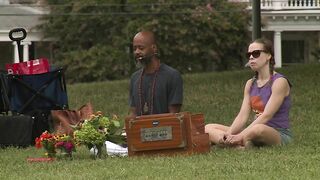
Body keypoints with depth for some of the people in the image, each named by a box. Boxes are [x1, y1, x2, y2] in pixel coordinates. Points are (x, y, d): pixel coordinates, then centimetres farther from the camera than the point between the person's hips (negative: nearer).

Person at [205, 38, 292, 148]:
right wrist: (229, 134, -16)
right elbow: (243, 115, 4)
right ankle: (239, 144, -28)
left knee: (258, 129, -45)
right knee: (208, 128, -5)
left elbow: (266, 116, -19)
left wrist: (240, 136, -26)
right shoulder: (250, 84, 14)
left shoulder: (279, 82, -9)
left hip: (280, 136, -8)